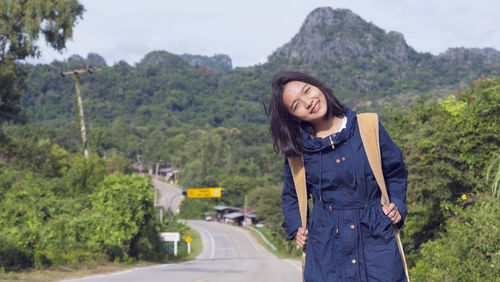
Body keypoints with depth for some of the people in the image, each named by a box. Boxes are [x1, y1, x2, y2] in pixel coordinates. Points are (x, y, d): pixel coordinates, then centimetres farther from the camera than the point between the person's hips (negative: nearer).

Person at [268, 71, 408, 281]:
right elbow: (291, 195, 20)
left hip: (375, 235, 0)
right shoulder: (298, 147, 3)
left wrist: (398, 205, 2)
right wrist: (296, 228, 5)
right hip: (325, 246, 0)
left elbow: (396, 171, 16)